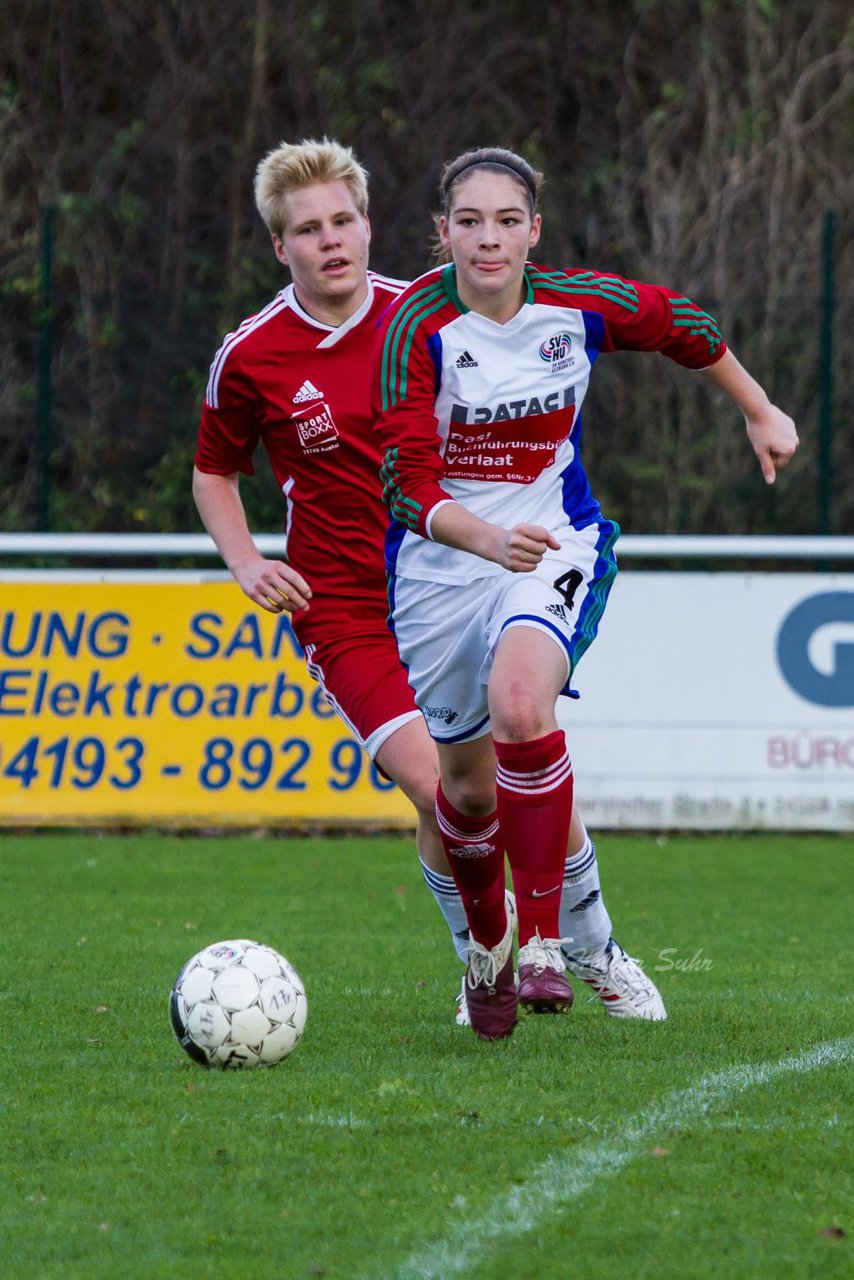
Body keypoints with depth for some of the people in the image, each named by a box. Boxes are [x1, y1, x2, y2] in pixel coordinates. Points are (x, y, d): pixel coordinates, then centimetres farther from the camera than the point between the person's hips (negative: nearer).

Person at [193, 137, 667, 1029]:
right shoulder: (249, 359, -6)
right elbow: (214, 472, 11)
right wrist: (246, 563, -5)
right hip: (344, 611, -2)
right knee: (439, 789, -19)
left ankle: (597, 953, 24)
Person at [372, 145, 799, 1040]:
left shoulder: (581, 306, -10)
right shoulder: (416, 325, -18)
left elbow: (683, 327, 12)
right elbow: (407, 480, -23)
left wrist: (760, 413, 23)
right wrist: (486, 539, -41)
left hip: (555, 547, 0)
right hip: (440, 561, 0)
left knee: (519, 702, -31)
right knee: (469, 781, 9)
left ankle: (543, 939, -24)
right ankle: (486, 949, 39)